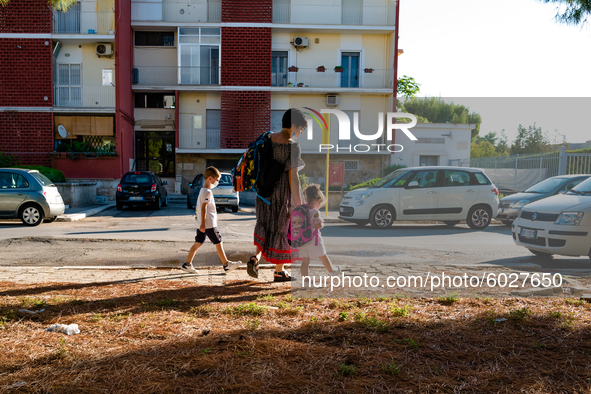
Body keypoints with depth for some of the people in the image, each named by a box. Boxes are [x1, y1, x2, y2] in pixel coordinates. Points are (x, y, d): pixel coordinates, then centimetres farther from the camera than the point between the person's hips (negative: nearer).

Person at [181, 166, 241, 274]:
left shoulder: (203, 190, 15)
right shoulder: (207, 192, -16)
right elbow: (203, 207, -22)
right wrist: (203, 224, -25)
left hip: (204, 223, 9)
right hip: (209, 223, -9)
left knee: (198, 243, 10)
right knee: (218, 242, 0)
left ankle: (187, 264, 11)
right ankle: (226, 264, 10)